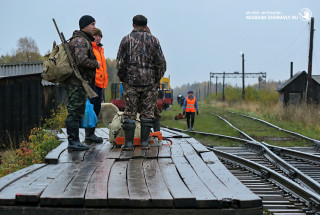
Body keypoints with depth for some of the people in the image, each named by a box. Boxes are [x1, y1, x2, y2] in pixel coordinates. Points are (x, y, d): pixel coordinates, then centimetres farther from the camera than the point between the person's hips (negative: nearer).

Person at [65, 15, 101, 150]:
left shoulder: (85, 40, 21)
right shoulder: (80, 40, -13)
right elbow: (82, 60, -26)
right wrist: (96, 64, -11)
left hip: (81, 82, 11)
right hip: (77, 82, -11)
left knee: (78, 112, 12)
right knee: (75, 112, -9)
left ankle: (74, 140, 16)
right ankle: (73, 141, -8)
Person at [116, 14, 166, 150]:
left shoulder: (126, 40, 3)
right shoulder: (153, 40, 6)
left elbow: (120, 63, -1)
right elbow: (161, 63, 2)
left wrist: (122, 79, 11)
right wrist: (157, 79, 12)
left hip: (131, 81, -1)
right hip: (149, 82, 1)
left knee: (130, 112, 2)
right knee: (147, 112, 6)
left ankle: (129, 142, 0)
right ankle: (145, 142, 5)